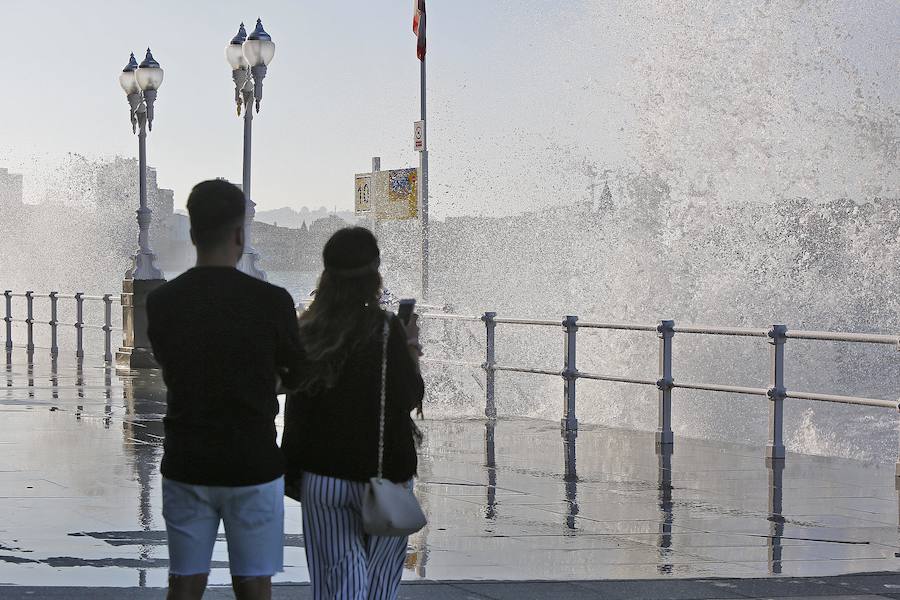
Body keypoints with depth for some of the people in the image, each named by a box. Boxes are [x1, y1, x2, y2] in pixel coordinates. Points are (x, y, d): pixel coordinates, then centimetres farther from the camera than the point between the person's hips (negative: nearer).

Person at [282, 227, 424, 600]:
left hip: (322, 474, 3)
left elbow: (296, 409, 4)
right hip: (382, 471, -3)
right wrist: (412, 351, 5)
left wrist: (292, 470, 12)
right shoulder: (386, 331, -13)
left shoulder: (307, 333, 0)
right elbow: (409, 398, -9)